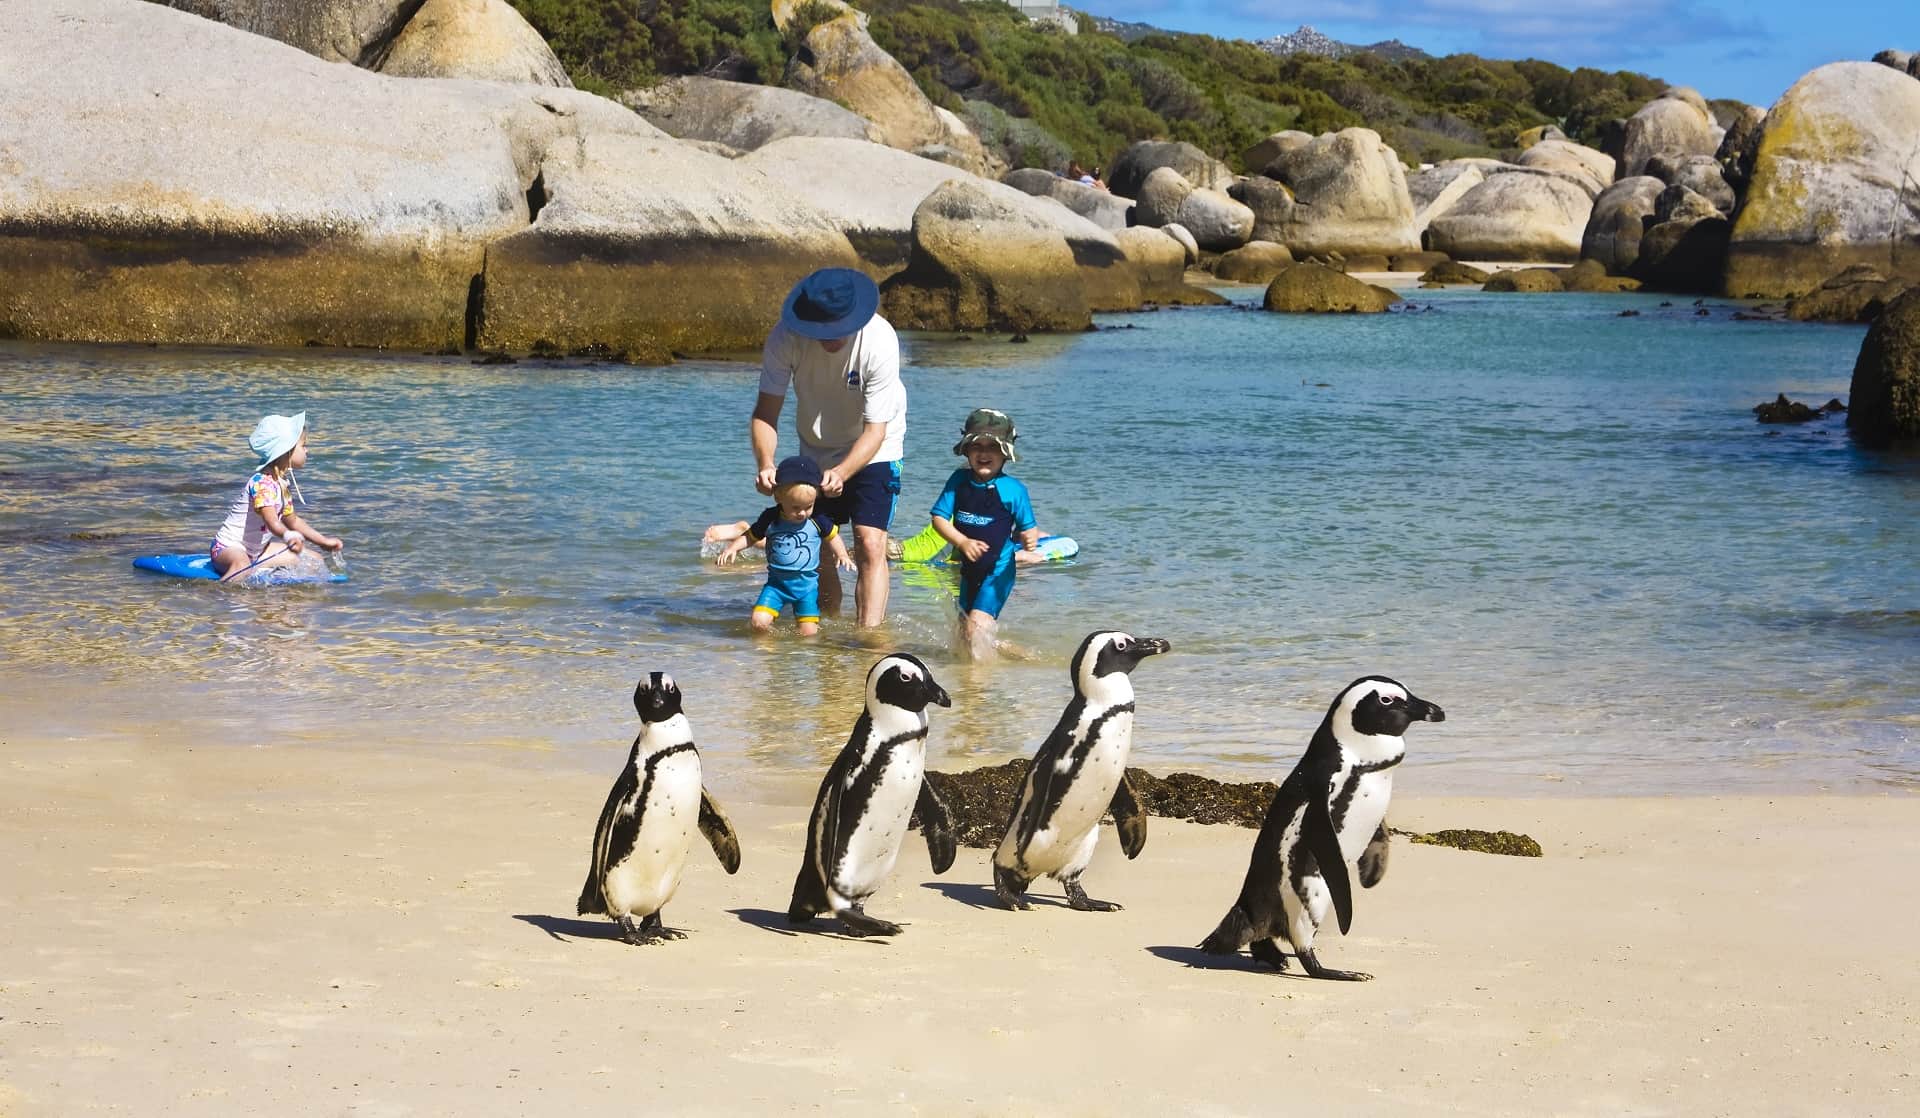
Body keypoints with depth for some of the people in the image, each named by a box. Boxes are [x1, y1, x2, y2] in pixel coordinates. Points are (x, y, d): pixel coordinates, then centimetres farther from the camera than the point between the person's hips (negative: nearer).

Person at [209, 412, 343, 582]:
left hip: (256, 550, 10)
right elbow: (272, 522, -38)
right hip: (229, 547, -10)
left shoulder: (283, 483, 7)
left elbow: (292, 520, 22)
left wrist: (324, 542, 24)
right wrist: (289, 536, -59)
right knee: (241, 566, -45)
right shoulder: (262, 482, -24)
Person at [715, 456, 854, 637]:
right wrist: (732, 548, -10)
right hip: (777, 582, 0)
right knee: (759, 623, -14)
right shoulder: (770, 519, -6)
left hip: (807, 583, 0)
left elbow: (832, 536, 11)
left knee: (808, 633, -4)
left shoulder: (818, 520, -6)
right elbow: (750, 537, 7)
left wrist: (842, 554, -6)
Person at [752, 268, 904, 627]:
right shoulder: (786, 337, -25)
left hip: (872, 451, -3)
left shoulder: (880, 342, -32)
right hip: (816, 452, 3)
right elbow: (765, 411, -21)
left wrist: (841, 473, -46)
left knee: (870, 546, -18)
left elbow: (875, 430, -30)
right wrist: (765, 463, -40)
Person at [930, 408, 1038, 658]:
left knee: (977, 625, -20)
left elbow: (1028, 526, -6)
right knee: (964, 631, 16)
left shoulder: (1012, 489, -13)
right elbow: (939, 517, -5)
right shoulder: (959, 481, -3)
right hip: (969, 569, 6)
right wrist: (962, 542, -19)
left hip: (998, 570, -6)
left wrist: (1029, 539, -29)